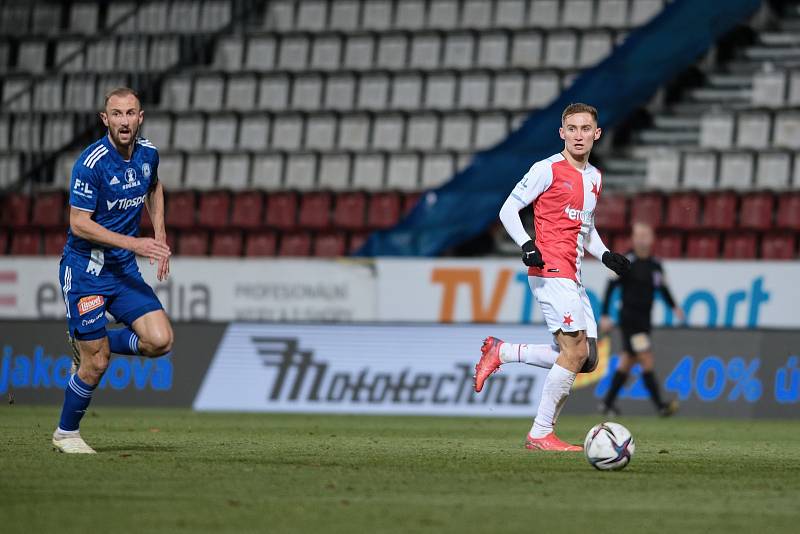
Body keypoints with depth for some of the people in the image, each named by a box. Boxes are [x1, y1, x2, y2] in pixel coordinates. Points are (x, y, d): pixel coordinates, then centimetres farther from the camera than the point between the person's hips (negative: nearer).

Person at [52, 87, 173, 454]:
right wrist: (134, 243, -25)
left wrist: (159, 238, 16)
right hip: (84, 270, -6)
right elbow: (78, 223, -20)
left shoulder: (148, 154, 1)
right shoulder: (91, 163, -20)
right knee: (96, 365, -5)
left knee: (160, 341, -9)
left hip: (125, 271, 6)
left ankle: (87, 345, 16)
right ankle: (66, 434, 19)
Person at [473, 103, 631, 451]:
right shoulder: (548, 170, -6)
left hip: (572, 278, 8)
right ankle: (541, 435, -8)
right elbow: (508, 209, -5)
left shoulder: (595, 178, 17)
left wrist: (605, 255, 12)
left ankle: (501, 352, 13)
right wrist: (526, 245, -21)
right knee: (576, 350, -15)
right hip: (550, 272, -8)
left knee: (588, 360, 4)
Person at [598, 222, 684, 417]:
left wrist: (674, 306, 7)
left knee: (628, 362, 12)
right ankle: (660, 405, -18)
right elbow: (610, 287, -8)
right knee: (647, 360, -14)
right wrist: (605, 316, -11)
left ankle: (608, 403, 22)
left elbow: (662, 287, 21)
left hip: (644, 319, 7)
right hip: (630, 318, -7)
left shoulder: (655, 265, 10)